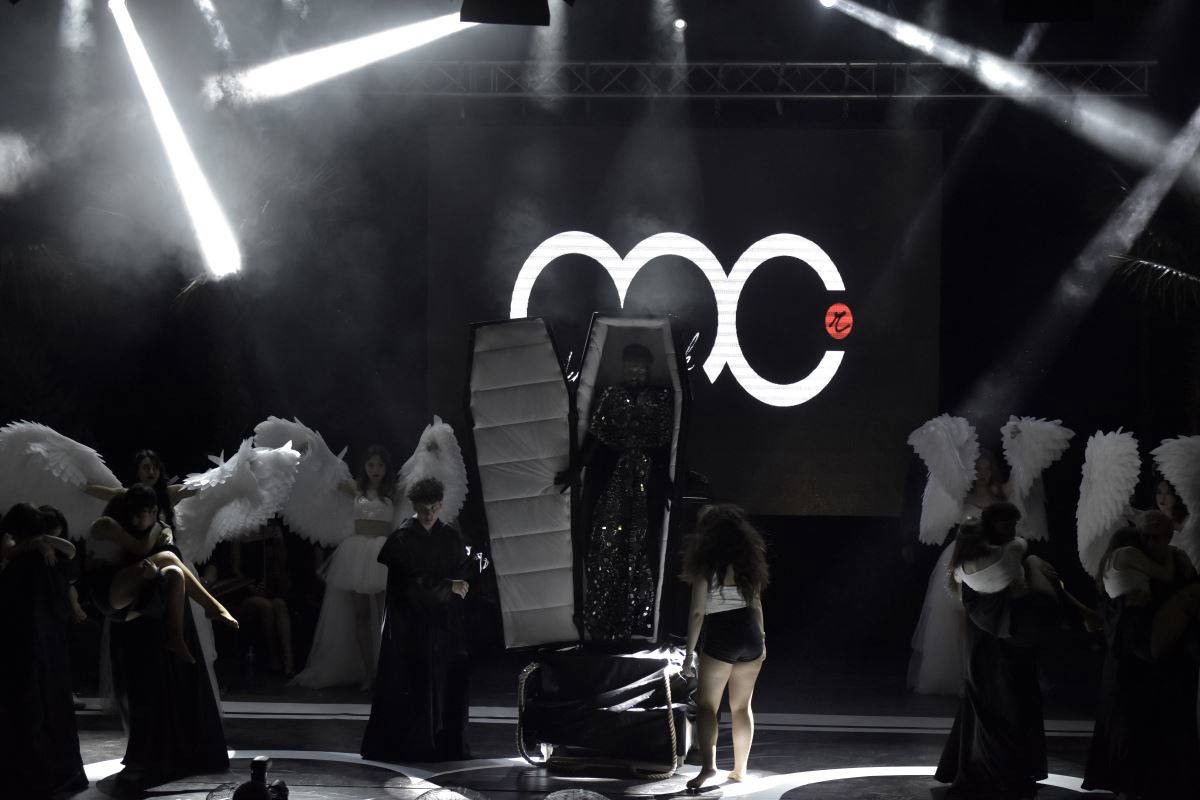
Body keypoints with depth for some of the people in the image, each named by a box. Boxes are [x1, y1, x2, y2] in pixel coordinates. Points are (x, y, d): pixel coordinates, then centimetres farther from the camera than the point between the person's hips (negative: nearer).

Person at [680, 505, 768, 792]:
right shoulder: (749, 563, 6)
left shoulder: (707, 567, -10)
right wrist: (761, 639, 24)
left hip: (720, 638, -5)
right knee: (742, 706, 14)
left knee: (707, 705, -4)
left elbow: (698, 612, -12)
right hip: (750, 636, 5)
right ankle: (740, 769, 20)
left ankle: (709, 764, -22)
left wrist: (690, 653, -9)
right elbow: (756, 604, 13)